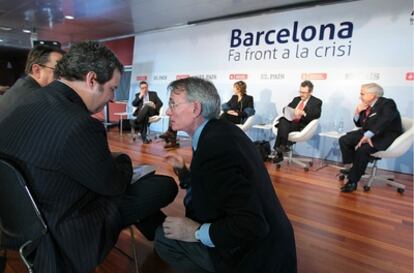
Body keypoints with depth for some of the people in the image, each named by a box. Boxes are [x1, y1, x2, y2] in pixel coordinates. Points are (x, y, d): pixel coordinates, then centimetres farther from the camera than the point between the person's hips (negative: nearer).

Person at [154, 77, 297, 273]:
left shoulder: (215, 145, -27)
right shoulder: (220, 131, 3)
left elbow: (251, 226, -30)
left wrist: (197, 232, -18)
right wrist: (184, 171, 6)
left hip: (256, 256, -9)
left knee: (164, 237, -8)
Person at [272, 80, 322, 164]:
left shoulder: (317, 102, 8)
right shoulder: (296, 99, 25)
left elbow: (317, 114, -10)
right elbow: (286, 109, 20)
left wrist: (303, 113, -25)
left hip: (301, 125, -5)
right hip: (290, 121, 5)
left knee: (282, 126, -30)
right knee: (282, 120, -30)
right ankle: (283, 146, -29)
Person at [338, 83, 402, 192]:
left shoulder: (387, 103, -13)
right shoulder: (366, 106, 7)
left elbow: (384, 122, -30)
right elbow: (359, 124, 16)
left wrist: (367, 135, -39)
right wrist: (358, 113, -4)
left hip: (386, 136, -8)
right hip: (368, 134, 8)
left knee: (362, 149, -31)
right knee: (344, 140, -7)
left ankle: (352, 181, -21)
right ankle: (350, 167, -4)